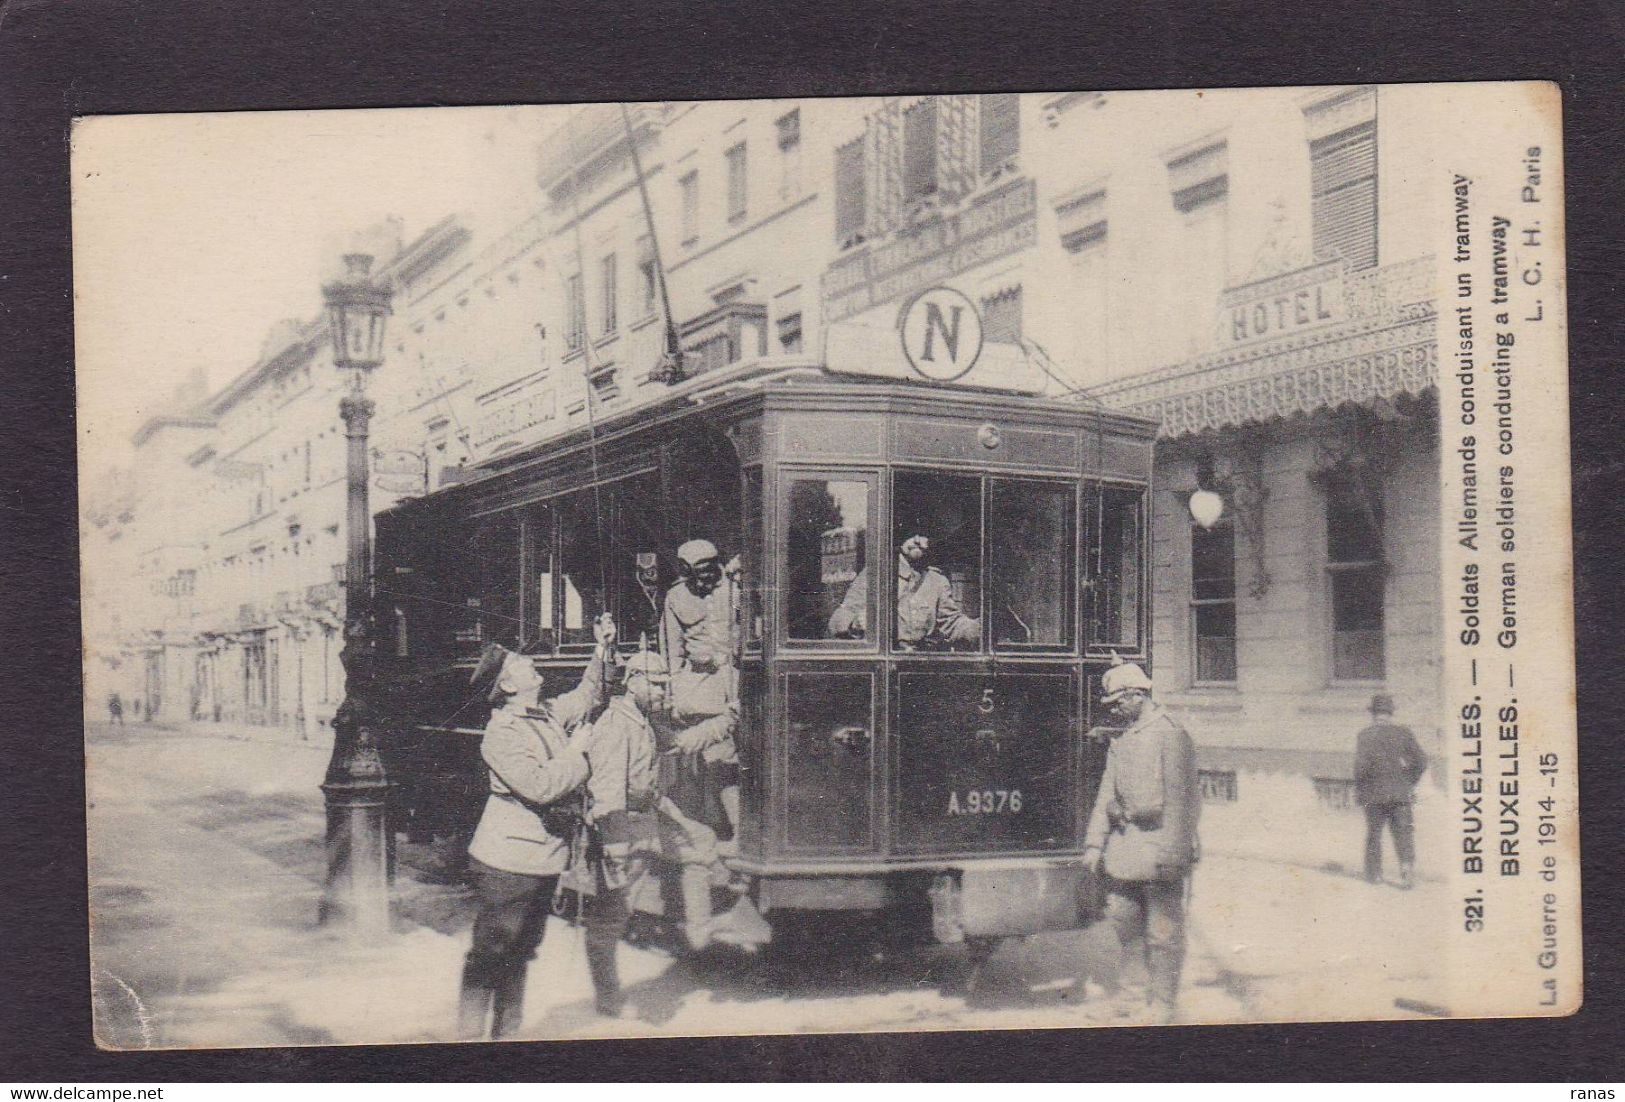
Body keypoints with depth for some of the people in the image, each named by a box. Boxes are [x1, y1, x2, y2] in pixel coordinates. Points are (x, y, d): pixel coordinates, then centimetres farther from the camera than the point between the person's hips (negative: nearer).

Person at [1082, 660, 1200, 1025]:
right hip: (1123, 849, 7)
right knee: (1117, 924, 10)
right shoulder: (1120, 740, 16)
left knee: (1163, 930, 1)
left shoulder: (1170, 734, -9)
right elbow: (1107, 795, 18)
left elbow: (1178, 799, -14)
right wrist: (1095, 842, 11)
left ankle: (1162, 1004, 10)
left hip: (1158, 846, -7)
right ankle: (1115, 996, 20)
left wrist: (1172, 852, -18)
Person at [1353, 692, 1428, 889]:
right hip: (1400, 793, 1)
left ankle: (1374, 873, 18)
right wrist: (1410, 783, 11)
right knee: (1402, 831, 4)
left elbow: (1362, 764, -16)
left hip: (1374, 794, -1)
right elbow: (1421, 761, -2)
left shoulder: (1364, 735, -7)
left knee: (1374, 833, 12)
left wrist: (1359, 790, -4)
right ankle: (1407, 863, -18)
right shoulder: (1404, 733, 0)